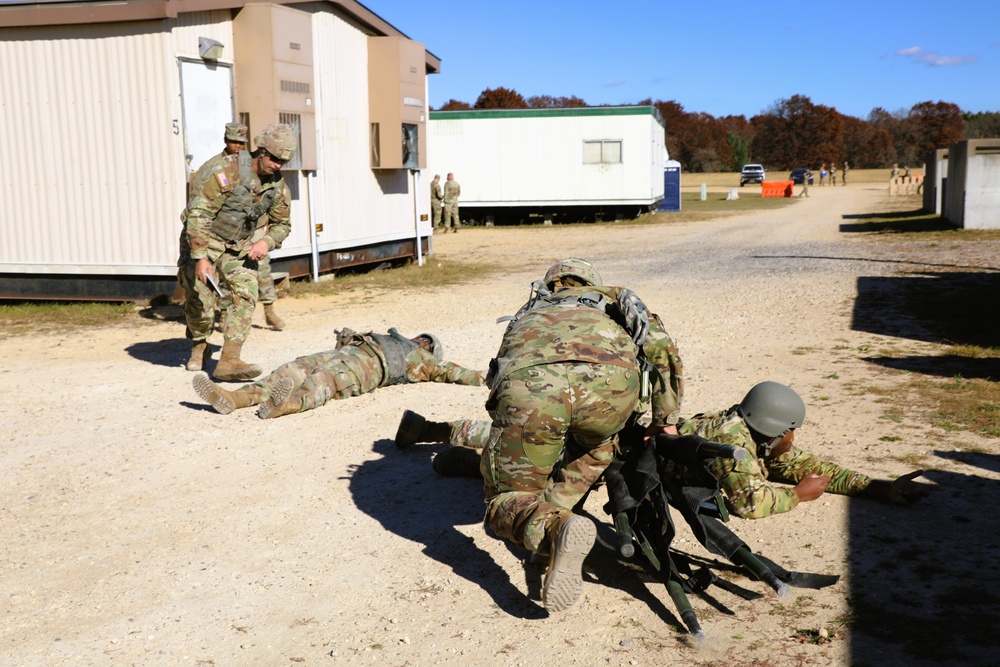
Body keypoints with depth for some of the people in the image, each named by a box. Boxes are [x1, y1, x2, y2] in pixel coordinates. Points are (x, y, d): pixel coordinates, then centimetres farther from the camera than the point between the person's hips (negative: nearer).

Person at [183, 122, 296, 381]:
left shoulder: (278, 186, -7)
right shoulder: (225, 172, -25)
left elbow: (282, 224, 7)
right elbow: (197, 214, -24)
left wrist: (267, 241, -16)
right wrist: (201, 258, -28)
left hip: (241, 247, 4)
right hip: (207, 242, -4)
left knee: (246, 295, -14)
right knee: (200, 300, -1)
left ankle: (228, 361, -16)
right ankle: (198, 346, 30)